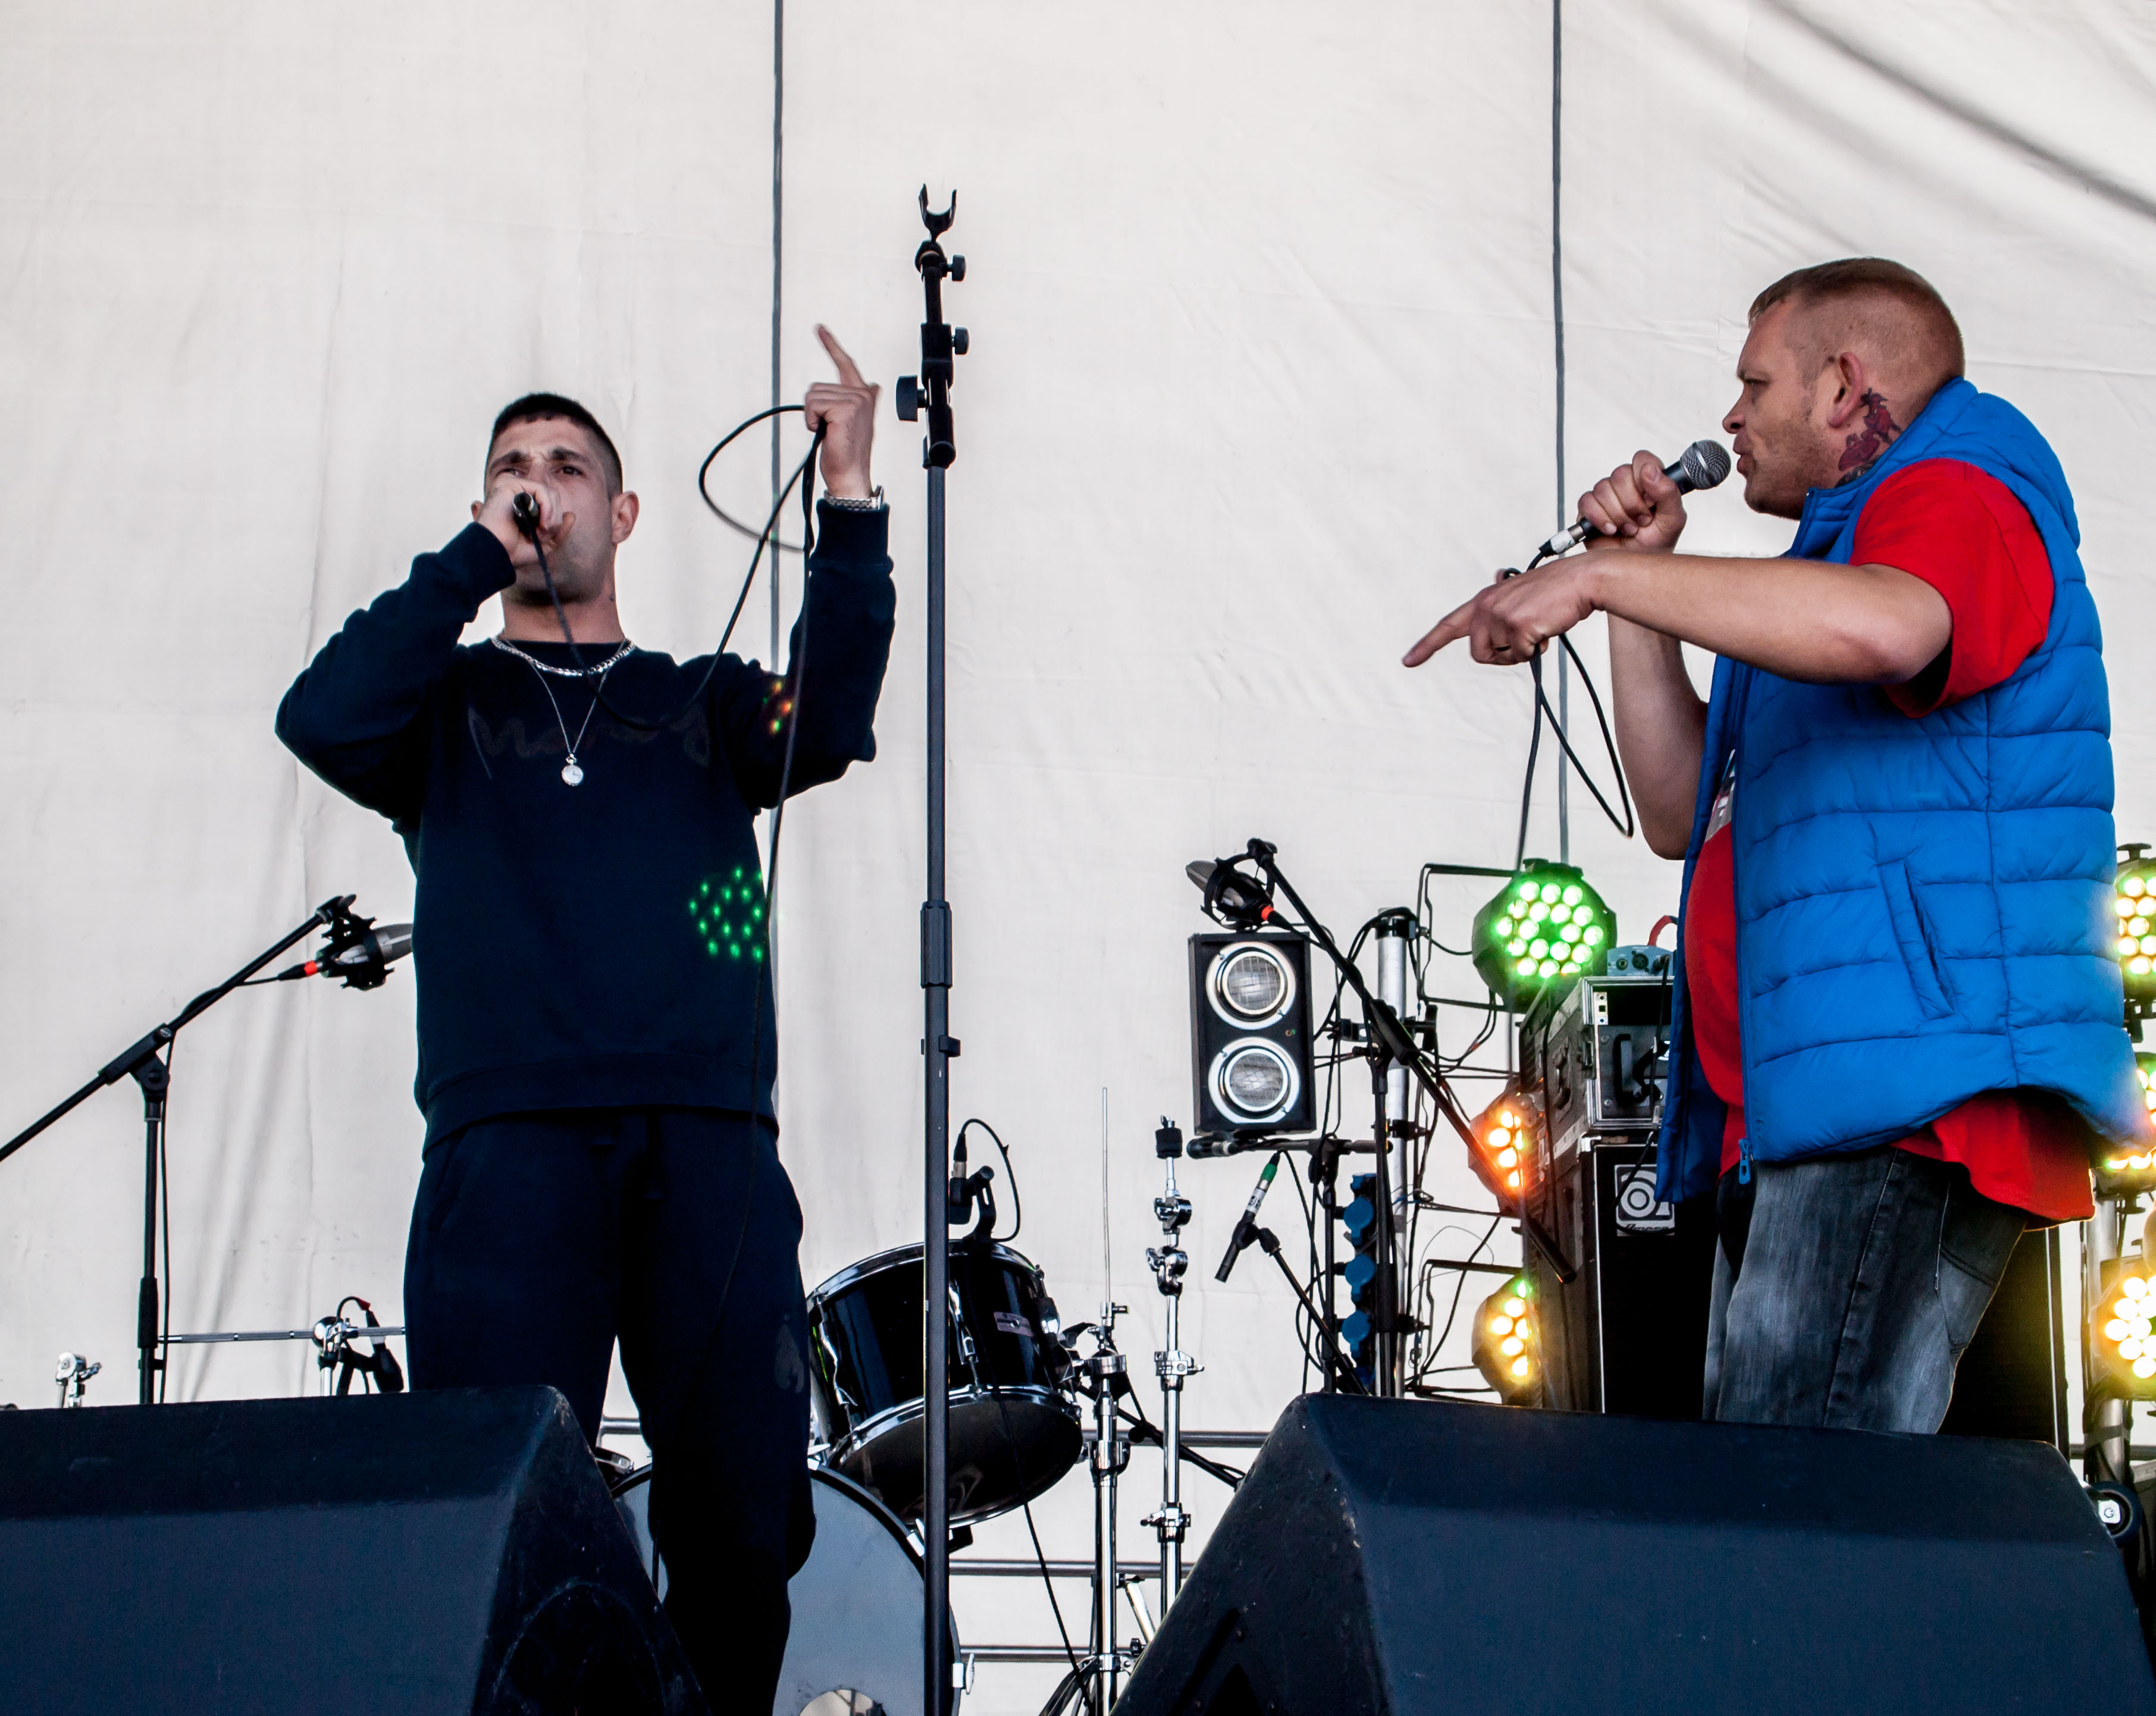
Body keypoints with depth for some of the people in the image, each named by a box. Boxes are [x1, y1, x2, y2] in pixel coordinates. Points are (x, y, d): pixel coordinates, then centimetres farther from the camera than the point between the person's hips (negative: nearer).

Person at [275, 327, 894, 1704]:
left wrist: (851, 508, -10)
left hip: (710, 1142, 1)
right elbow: (323, 719, -2)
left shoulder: (704, 703, 23)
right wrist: (481, 556, 1)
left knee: (743, 1520, -4)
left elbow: (829, 726, 1)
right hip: (509, 1143, -1)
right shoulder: (447, 701, 20)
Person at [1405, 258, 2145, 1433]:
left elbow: (1887, 629, -28)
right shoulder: (1843, 554, 30)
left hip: (1914, 1112, -10)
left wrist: (1603, 576, -22)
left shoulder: (1960, 502, 0)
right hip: (1799, 1120, 11)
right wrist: (1638, 590, 18)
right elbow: (1685, 817, 27)